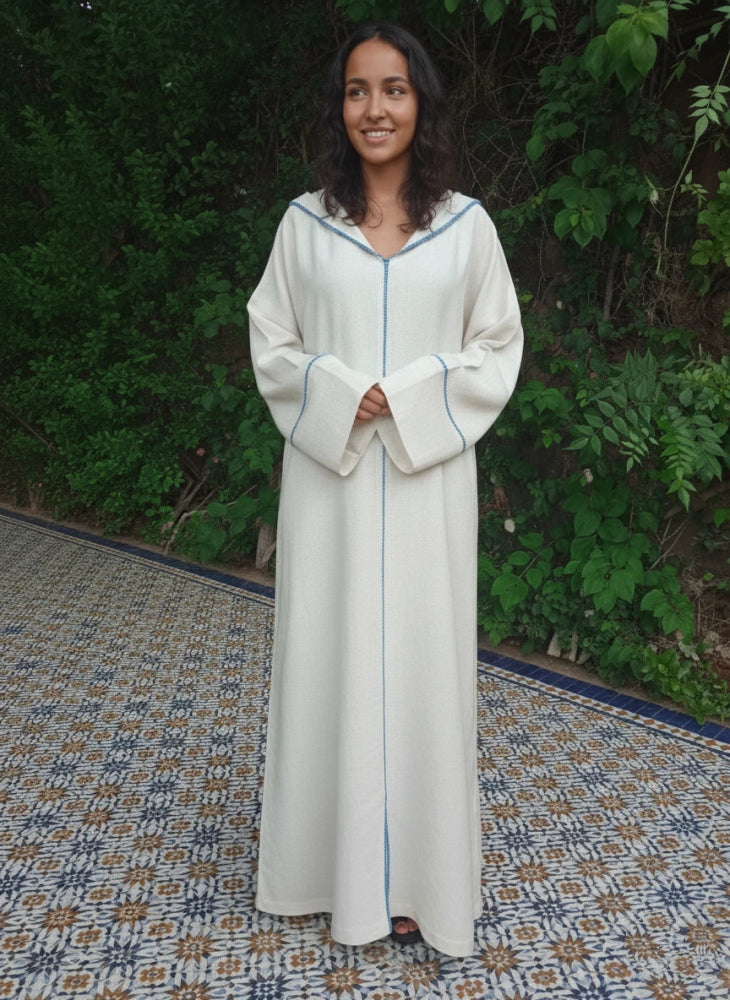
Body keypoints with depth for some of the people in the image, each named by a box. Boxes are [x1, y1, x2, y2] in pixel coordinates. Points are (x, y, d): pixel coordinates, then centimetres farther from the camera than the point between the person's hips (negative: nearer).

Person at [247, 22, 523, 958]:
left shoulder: (466, 224, 4)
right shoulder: (304, 221, 6)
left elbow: (498, 350, 5)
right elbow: (270, 345, 7)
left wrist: (412, 401, -11)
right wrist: (337, 397, -12)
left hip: (426, 481, 0)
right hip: (327, 474, 1)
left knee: (419, 655, 4)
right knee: (326, 652, 6)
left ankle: (414, 871, 23)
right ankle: (334, 857, 27)